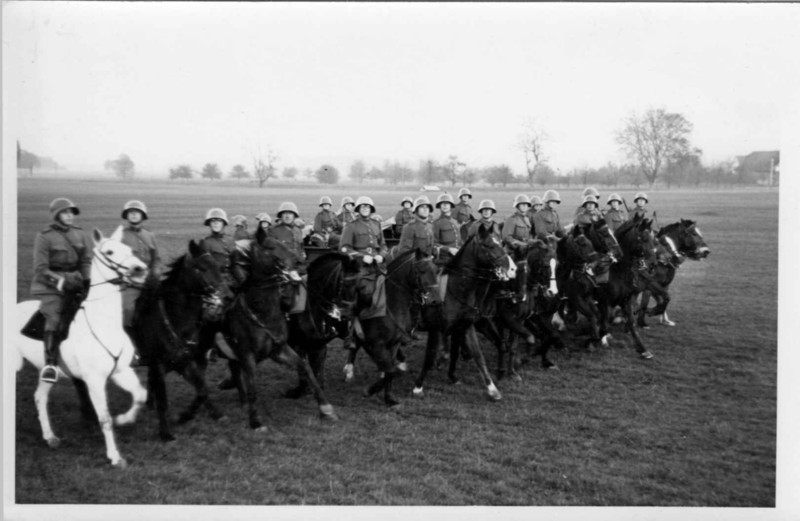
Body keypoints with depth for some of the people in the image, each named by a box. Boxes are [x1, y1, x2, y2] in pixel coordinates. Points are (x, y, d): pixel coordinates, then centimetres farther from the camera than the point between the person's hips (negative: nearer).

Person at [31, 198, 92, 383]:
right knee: (54, 318, -23)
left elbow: (86, 261, 10)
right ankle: (50, 364, -21)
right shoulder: (44, 237, -4)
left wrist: (87, 280, -7)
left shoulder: (80, 234, 9)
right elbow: (40, 269, -8)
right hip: (51, 286, -5)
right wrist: (61, 281, -21)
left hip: (76, 284, 5)